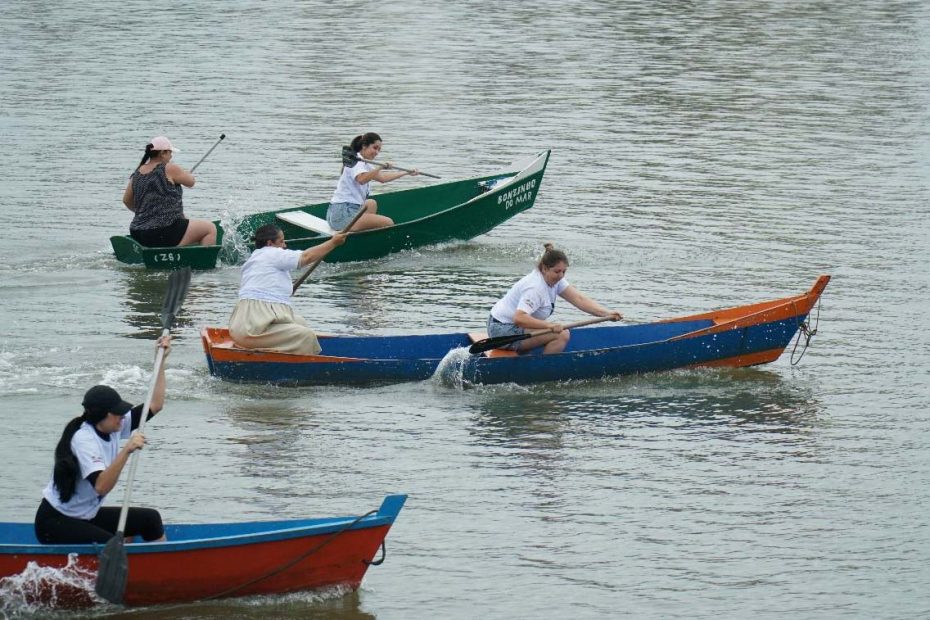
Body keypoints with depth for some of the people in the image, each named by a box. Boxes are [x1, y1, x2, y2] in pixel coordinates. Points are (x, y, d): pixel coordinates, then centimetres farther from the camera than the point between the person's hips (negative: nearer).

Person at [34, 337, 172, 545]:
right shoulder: (84, 440, -25)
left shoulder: (112, 427, 0)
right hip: (55, 523, -9)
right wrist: (126, 451, -48)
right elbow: (101, 487, -39)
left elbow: (155, 405, 6)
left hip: (86, 517, 9)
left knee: (150, 518, 2)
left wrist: (161, 361, 0)